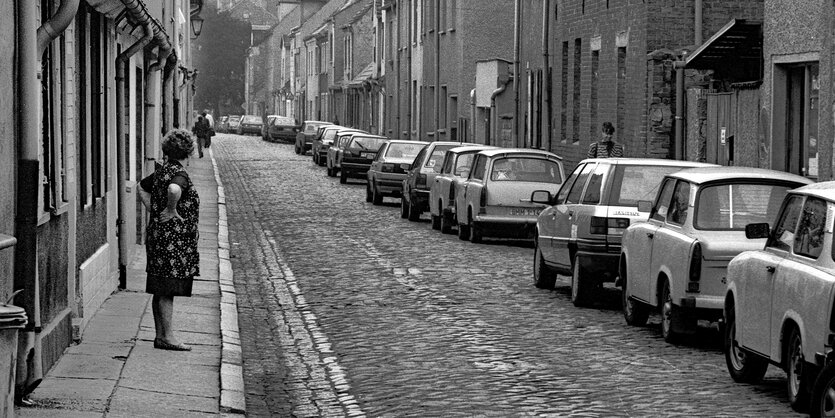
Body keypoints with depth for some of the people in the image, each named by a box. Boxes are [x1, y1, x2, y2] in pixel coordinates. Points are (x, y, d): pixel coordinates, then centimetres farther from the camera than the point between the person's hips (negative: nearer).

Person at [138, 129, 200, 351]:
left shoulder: (162, 171, 12)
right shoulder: (179, 174, -16)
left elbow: (142, 187, 28)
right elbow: (174, 190, -39)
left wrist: (154, 212, 19)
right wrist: (172, 211, -23)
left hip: (158, 234, 9)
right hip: (173, 239, -9)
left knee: (161, 291, 12)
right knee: (167, 290, -6)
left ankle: (161, 335, 17)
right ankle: (167, 337, -4)